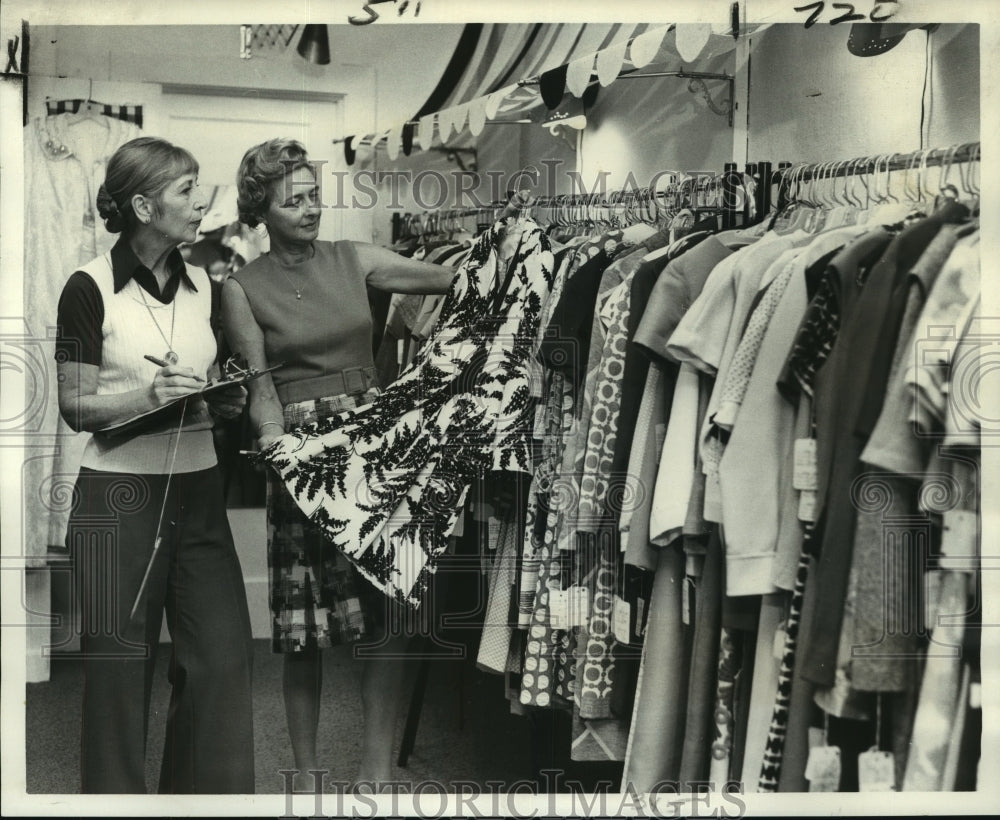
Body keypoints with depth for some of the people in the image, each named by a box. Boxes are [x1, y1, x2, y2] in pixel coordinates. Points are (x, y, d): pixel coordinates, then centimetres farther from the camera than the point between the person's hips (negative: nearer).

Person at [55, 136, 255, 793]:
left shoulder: (202, 286, 10)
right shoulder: (91, 288, -6)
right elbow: (76, 406, -6)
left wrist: (226, 401, -1)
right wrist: (148, 397, -21)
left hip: (198, 491, 5)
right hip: (120, 494, -5)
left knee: (225, 658, 2)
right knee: (120, 667, 3)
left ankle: (209, 793, 19)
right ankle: (115, 792, 22)